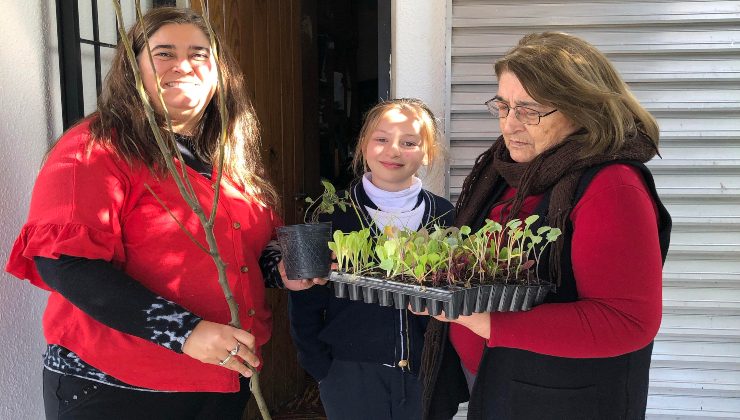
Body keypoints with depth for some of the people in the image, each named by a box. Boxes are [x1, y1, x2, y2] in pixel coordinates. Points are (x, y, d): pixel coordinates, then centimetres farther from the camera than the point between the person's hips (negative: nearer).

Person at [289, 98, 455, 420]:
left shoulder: (443, 215, -1)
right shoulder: (333, 213, -7)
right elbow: (305, 300, -4)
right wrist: (321, 368, -7)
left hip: (424, 376, 2)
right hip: (350, 377, -1)